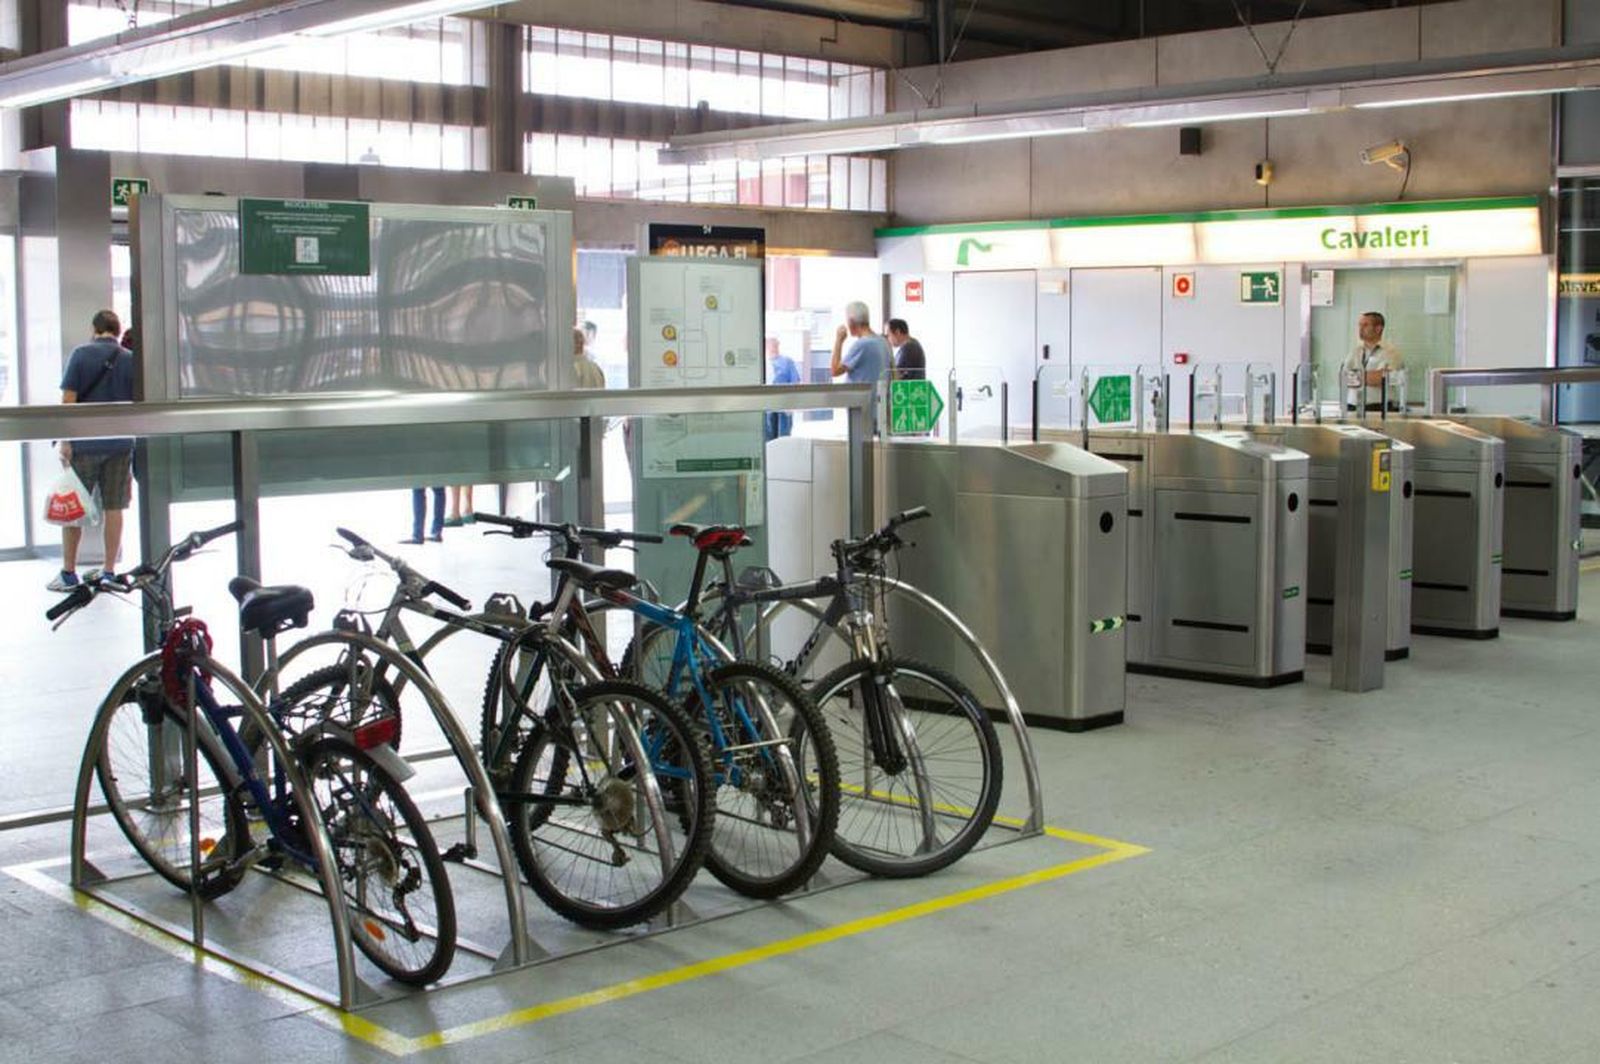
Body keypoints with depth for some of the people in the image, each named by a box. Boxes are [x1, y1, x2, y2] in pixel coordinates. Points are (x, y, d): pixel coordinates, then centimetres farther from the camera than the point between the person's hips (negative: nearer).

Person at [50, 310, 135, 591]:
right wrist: (134, 441, 16)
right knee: (114, 507, 7)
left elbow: (68, 399, -7)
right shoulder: (131, 360, 3)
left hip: (84, 444, -2)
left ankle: (68, 573, 10)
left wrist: (64, 440, -4)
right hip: (120, 444, 2)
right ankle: (109, 571, 11)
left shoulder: (81, 354, -3)